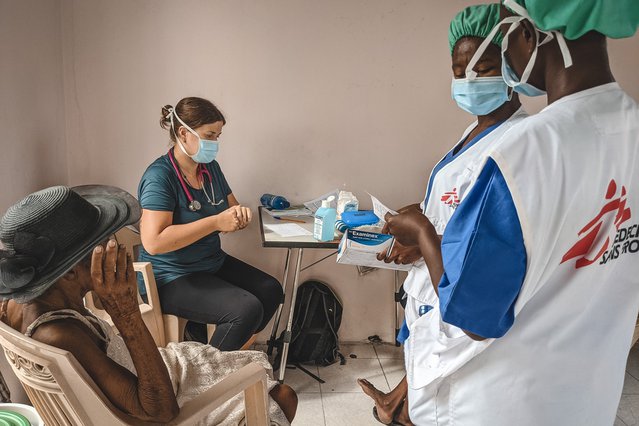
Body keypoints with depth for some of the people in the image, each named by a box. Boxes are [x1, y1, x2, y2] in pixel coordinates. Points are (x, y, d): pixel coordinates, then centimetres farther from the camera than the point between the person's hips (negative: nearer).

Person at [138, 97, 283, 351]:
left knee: (271, 290, -2)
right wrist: (216, 222, -27)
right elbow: (153, 241, -30)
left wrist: (239, 214, -8)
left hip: (214, 263, 9)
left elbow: (232, 207, 19)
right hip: (171, 278, -9)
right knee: (247, 309, -22)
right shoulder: (160, 176, -19)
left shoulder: (210, 167, 6)